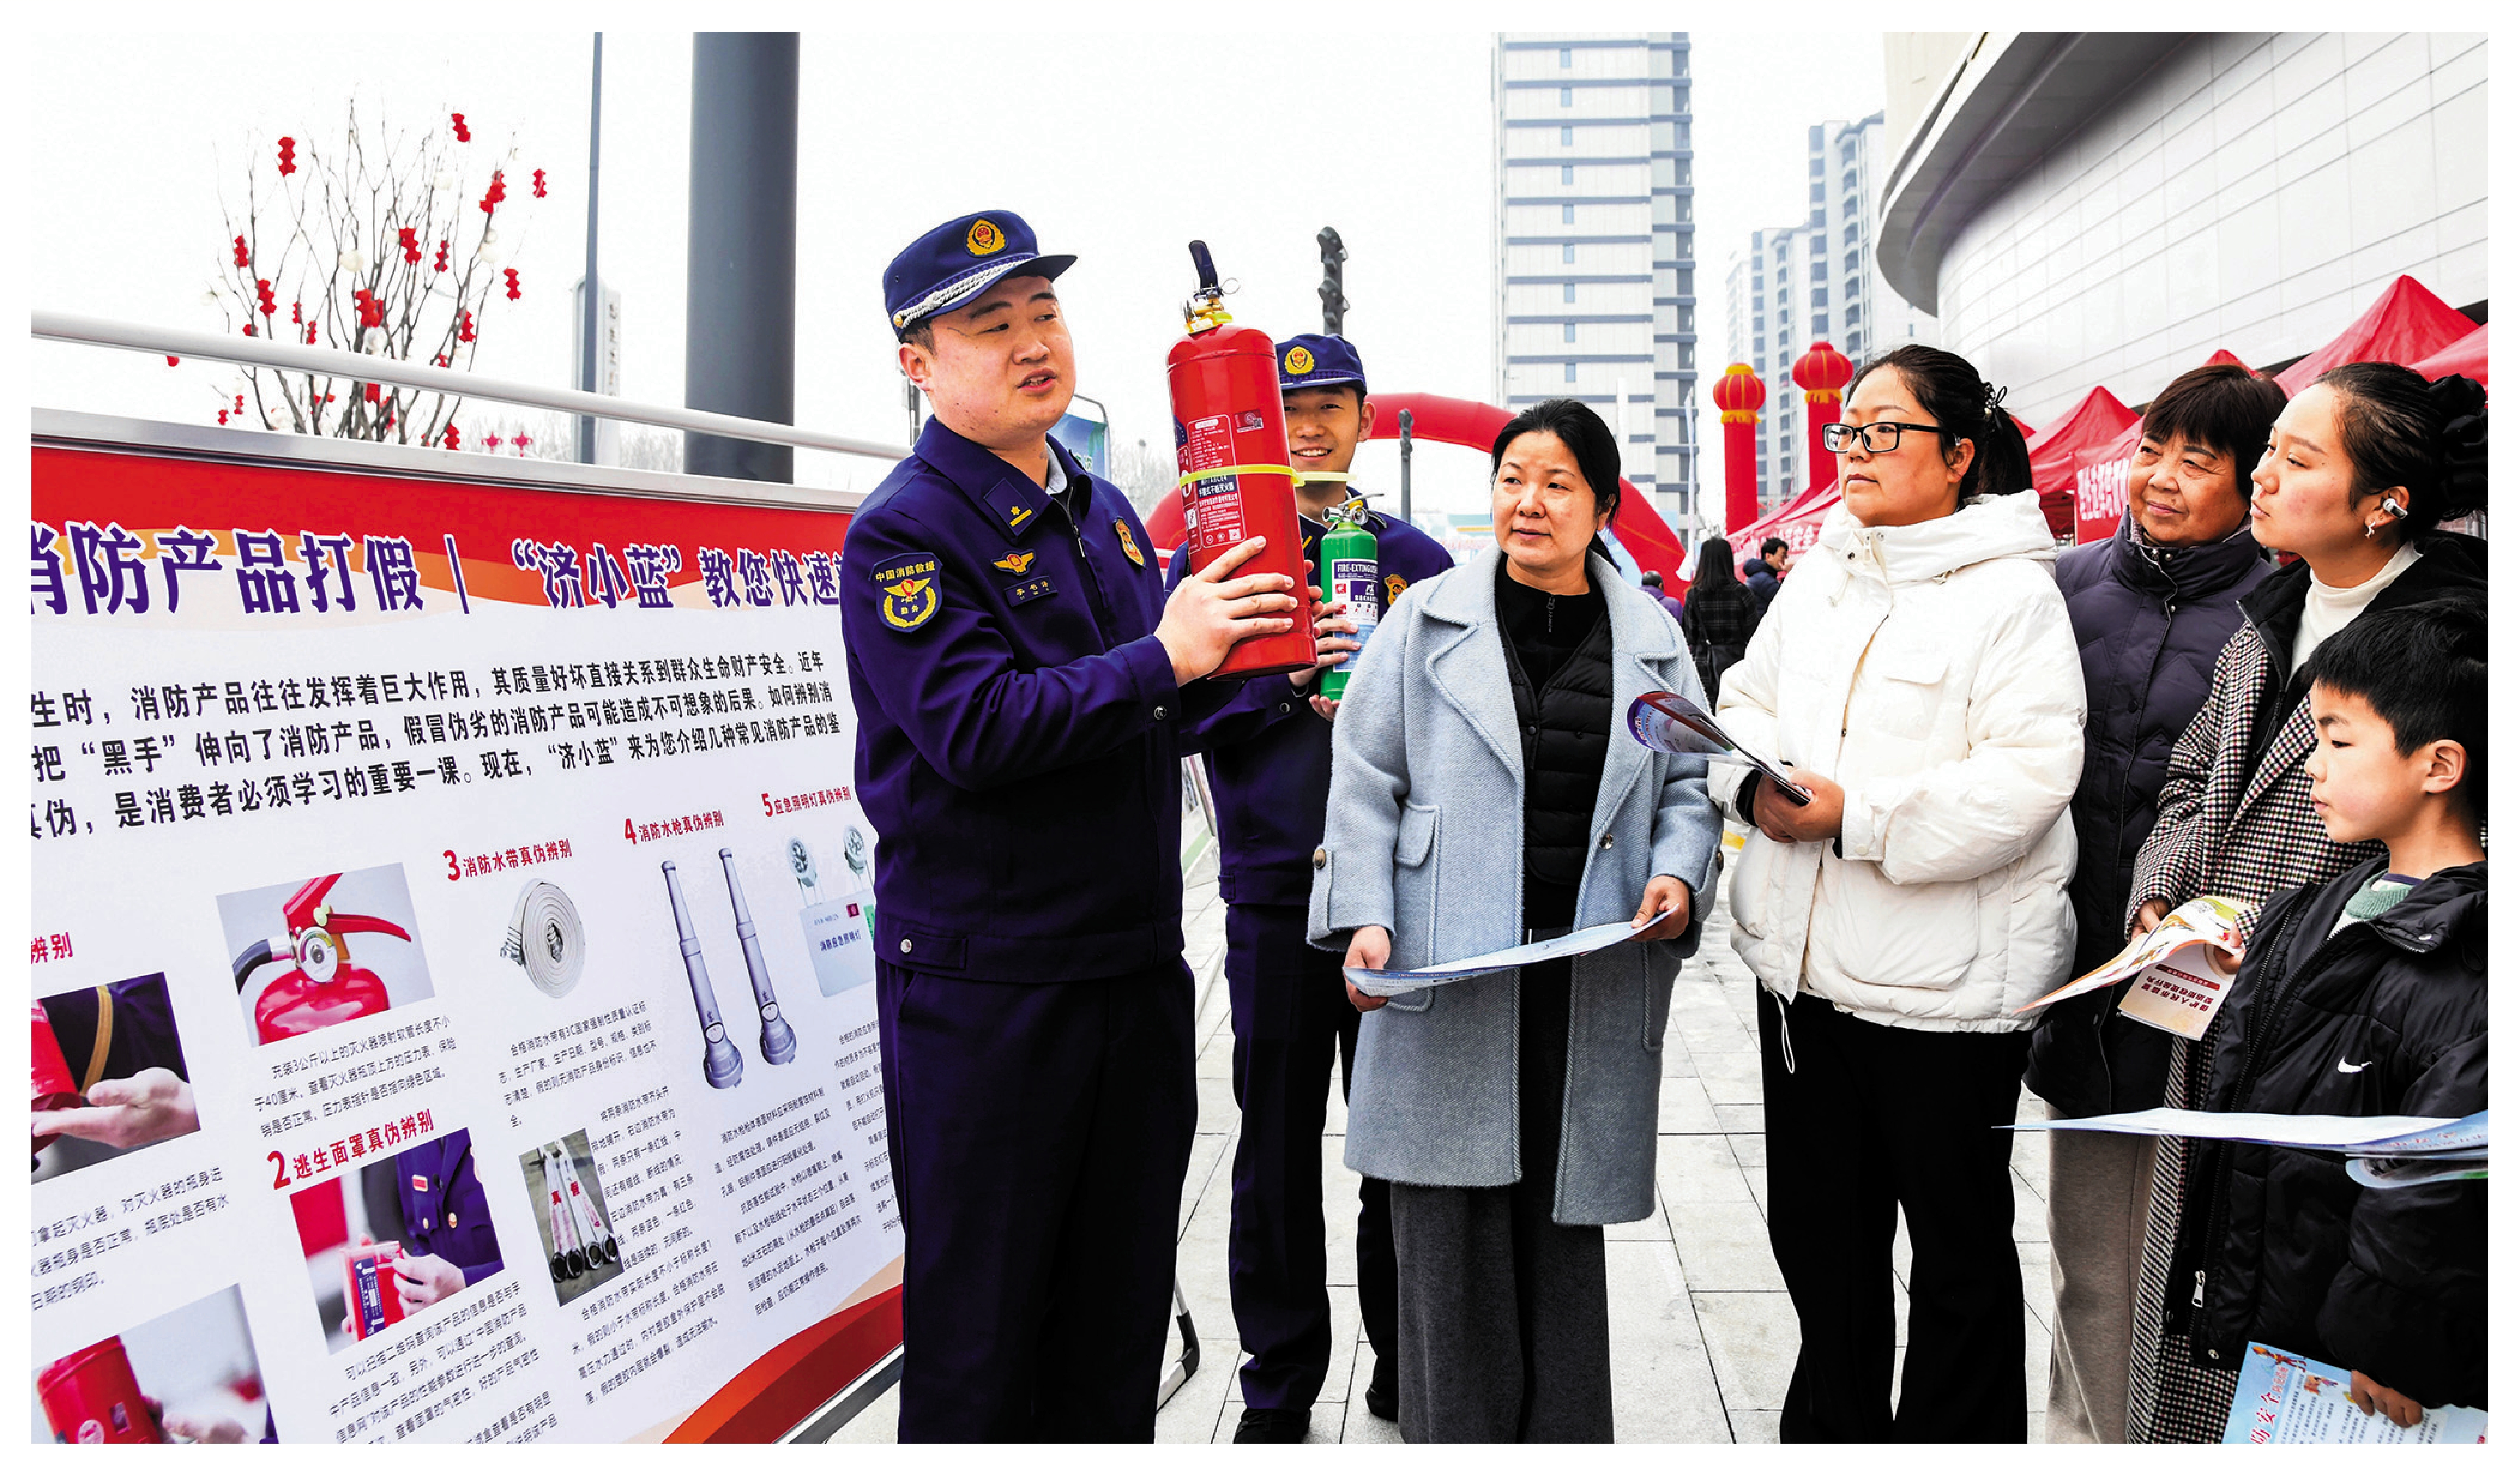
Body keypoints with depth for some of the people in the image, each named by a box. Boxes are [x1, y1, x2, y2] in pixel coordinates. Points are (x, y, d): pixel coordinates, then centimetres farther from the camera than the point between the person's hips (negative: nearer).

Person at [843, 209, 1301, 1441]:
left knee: (1121, 1309, 17)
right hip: (983, 984, -7)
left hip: (1135, 968, 7)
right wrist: (1165, 657, -22)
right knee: (981, 1321, 5)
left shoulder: (1103, 510, 13)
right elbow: (975, 730, -24)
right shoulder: (903, 532, -11)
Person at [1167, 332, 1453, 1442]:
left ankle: (1407, 1367, 27)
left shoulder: (1415, 559, 10)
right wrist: (1277, 671, -16)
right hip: (1277, 893, -1)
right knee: (1278, 1151, 5)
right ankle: (1278, 1393, 20)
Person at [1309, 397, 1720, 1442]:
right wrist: (1365, 920, -8)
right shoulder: (1428, 620, 3)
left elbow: (1691, 779, 15)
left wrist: (1679, 873, -5)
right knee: (1451, 1219, 2)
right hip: (1448, 971, -2)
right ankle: (1453, 1435, 17)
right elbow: (1365, 780, 2)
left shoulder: (1652, 639, 10)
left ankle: (1564, 1436, 25)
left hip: (1594, 983, 2)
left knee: (1565, 1211, 11)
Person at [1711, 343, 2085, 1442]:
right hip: (1803, 959, 7)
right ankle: (1831, 1429, 38)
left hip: (1946, 978, -7)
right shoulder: (1818, 578, 11)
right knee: (1816, 1224, 19)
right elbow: (1746, 705, 13)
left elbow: (2027, 777, -20)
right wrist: (1756, 786, -9)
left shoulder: (2012, 595, -11)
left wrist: (1854, 815, -24)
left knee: (1960, 1242, 11)